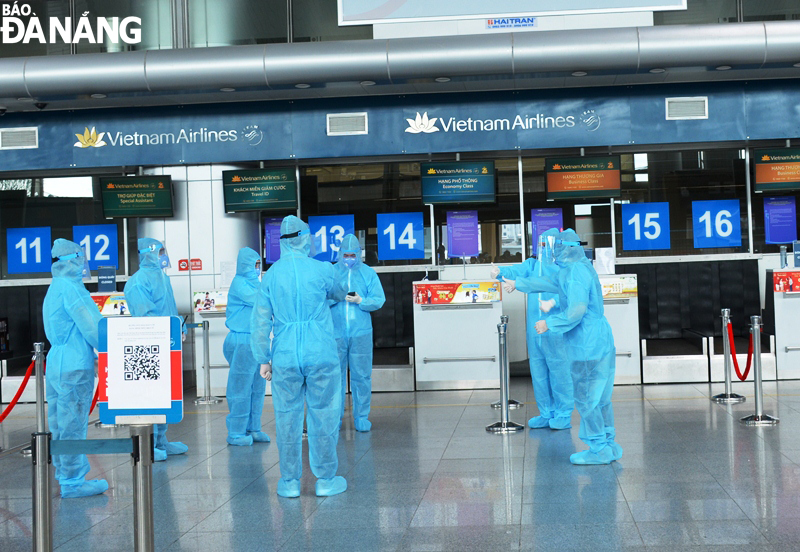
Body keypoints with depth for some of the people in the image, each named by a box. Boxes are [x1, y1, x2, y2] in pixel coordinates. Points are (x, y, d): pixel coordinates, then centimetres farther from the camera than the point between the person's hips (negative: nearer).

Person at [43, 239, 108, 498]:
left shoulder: (55, 289, 16)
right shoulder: (70, 288, -15)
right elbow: (90, 328, -18)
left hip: (57, 364, 10)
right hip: (74, 366, -10)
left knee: (62, 422, 16)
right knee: (73, 423, -5)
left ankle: (65, 471, 27)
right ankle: (72, 481, 0)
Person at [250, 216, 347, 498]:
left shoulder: (271, 275, 1)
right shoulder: (322, 269, -4)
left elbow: (260, 321, 2)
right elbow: (341, 293, 16)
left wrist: (263, 359, 8)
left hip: (285, 357, 2)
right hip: (321, 355, -2)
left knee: (287, 416, 8)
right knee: (323, 415, 6)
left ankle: (290, 481, 14)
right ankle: (326, 479, 13)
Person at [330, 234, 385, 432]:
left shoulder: (368, 273, 8)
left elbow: (379, 300, 2)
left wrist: (360, 301, -15)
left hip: (361, 333, 0)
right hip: (336, 332, 0)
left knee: (361, 376, 2)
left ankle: (361, 418, 11)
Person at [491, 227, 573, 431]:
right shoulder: (534, 264, 12)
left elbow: (544, 282, -23)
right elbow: (518, 270, -6)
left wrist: (518, 283, -31)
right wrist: (500, 272, -27)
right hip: (534, 328, 6)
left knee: (559, 370, -2)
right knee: (538, 370, 11)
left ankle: (563, 415, 9)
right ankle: (546, 413, 22)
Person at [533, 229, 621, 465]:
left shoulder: (575, 272, -18)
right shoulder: (585, 267, 12)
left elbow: (577, 310, -25)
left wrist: (549, 324, -14)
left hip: (587, 346, -10)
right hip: (602, 340, 10)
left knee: (586, 399, -1)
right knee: (601, 398, 15)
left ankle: (599, 449, 5)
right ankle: (608, 444, 22)